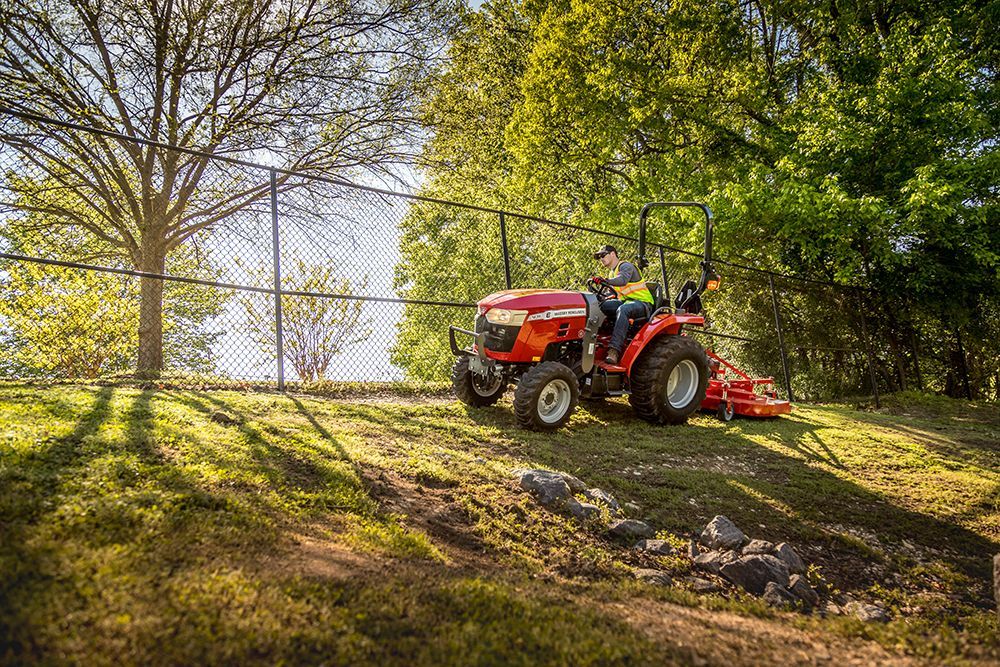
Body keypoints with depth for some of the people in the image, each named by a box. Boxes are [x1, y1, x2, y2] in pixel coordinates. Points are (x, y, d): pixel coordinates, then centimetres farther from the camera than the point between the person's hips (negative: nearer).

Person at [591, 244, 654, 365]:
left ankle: (614, 350, -51)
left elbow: (623, 280, -30)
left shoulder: (626, 266, -7)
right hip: (625, 301, 8)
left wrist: (605, 281, -46)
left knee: (622, 309, -40)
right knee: (601, 305, -16)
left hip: (642, 303, -8)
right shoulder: (611, 273, 21)